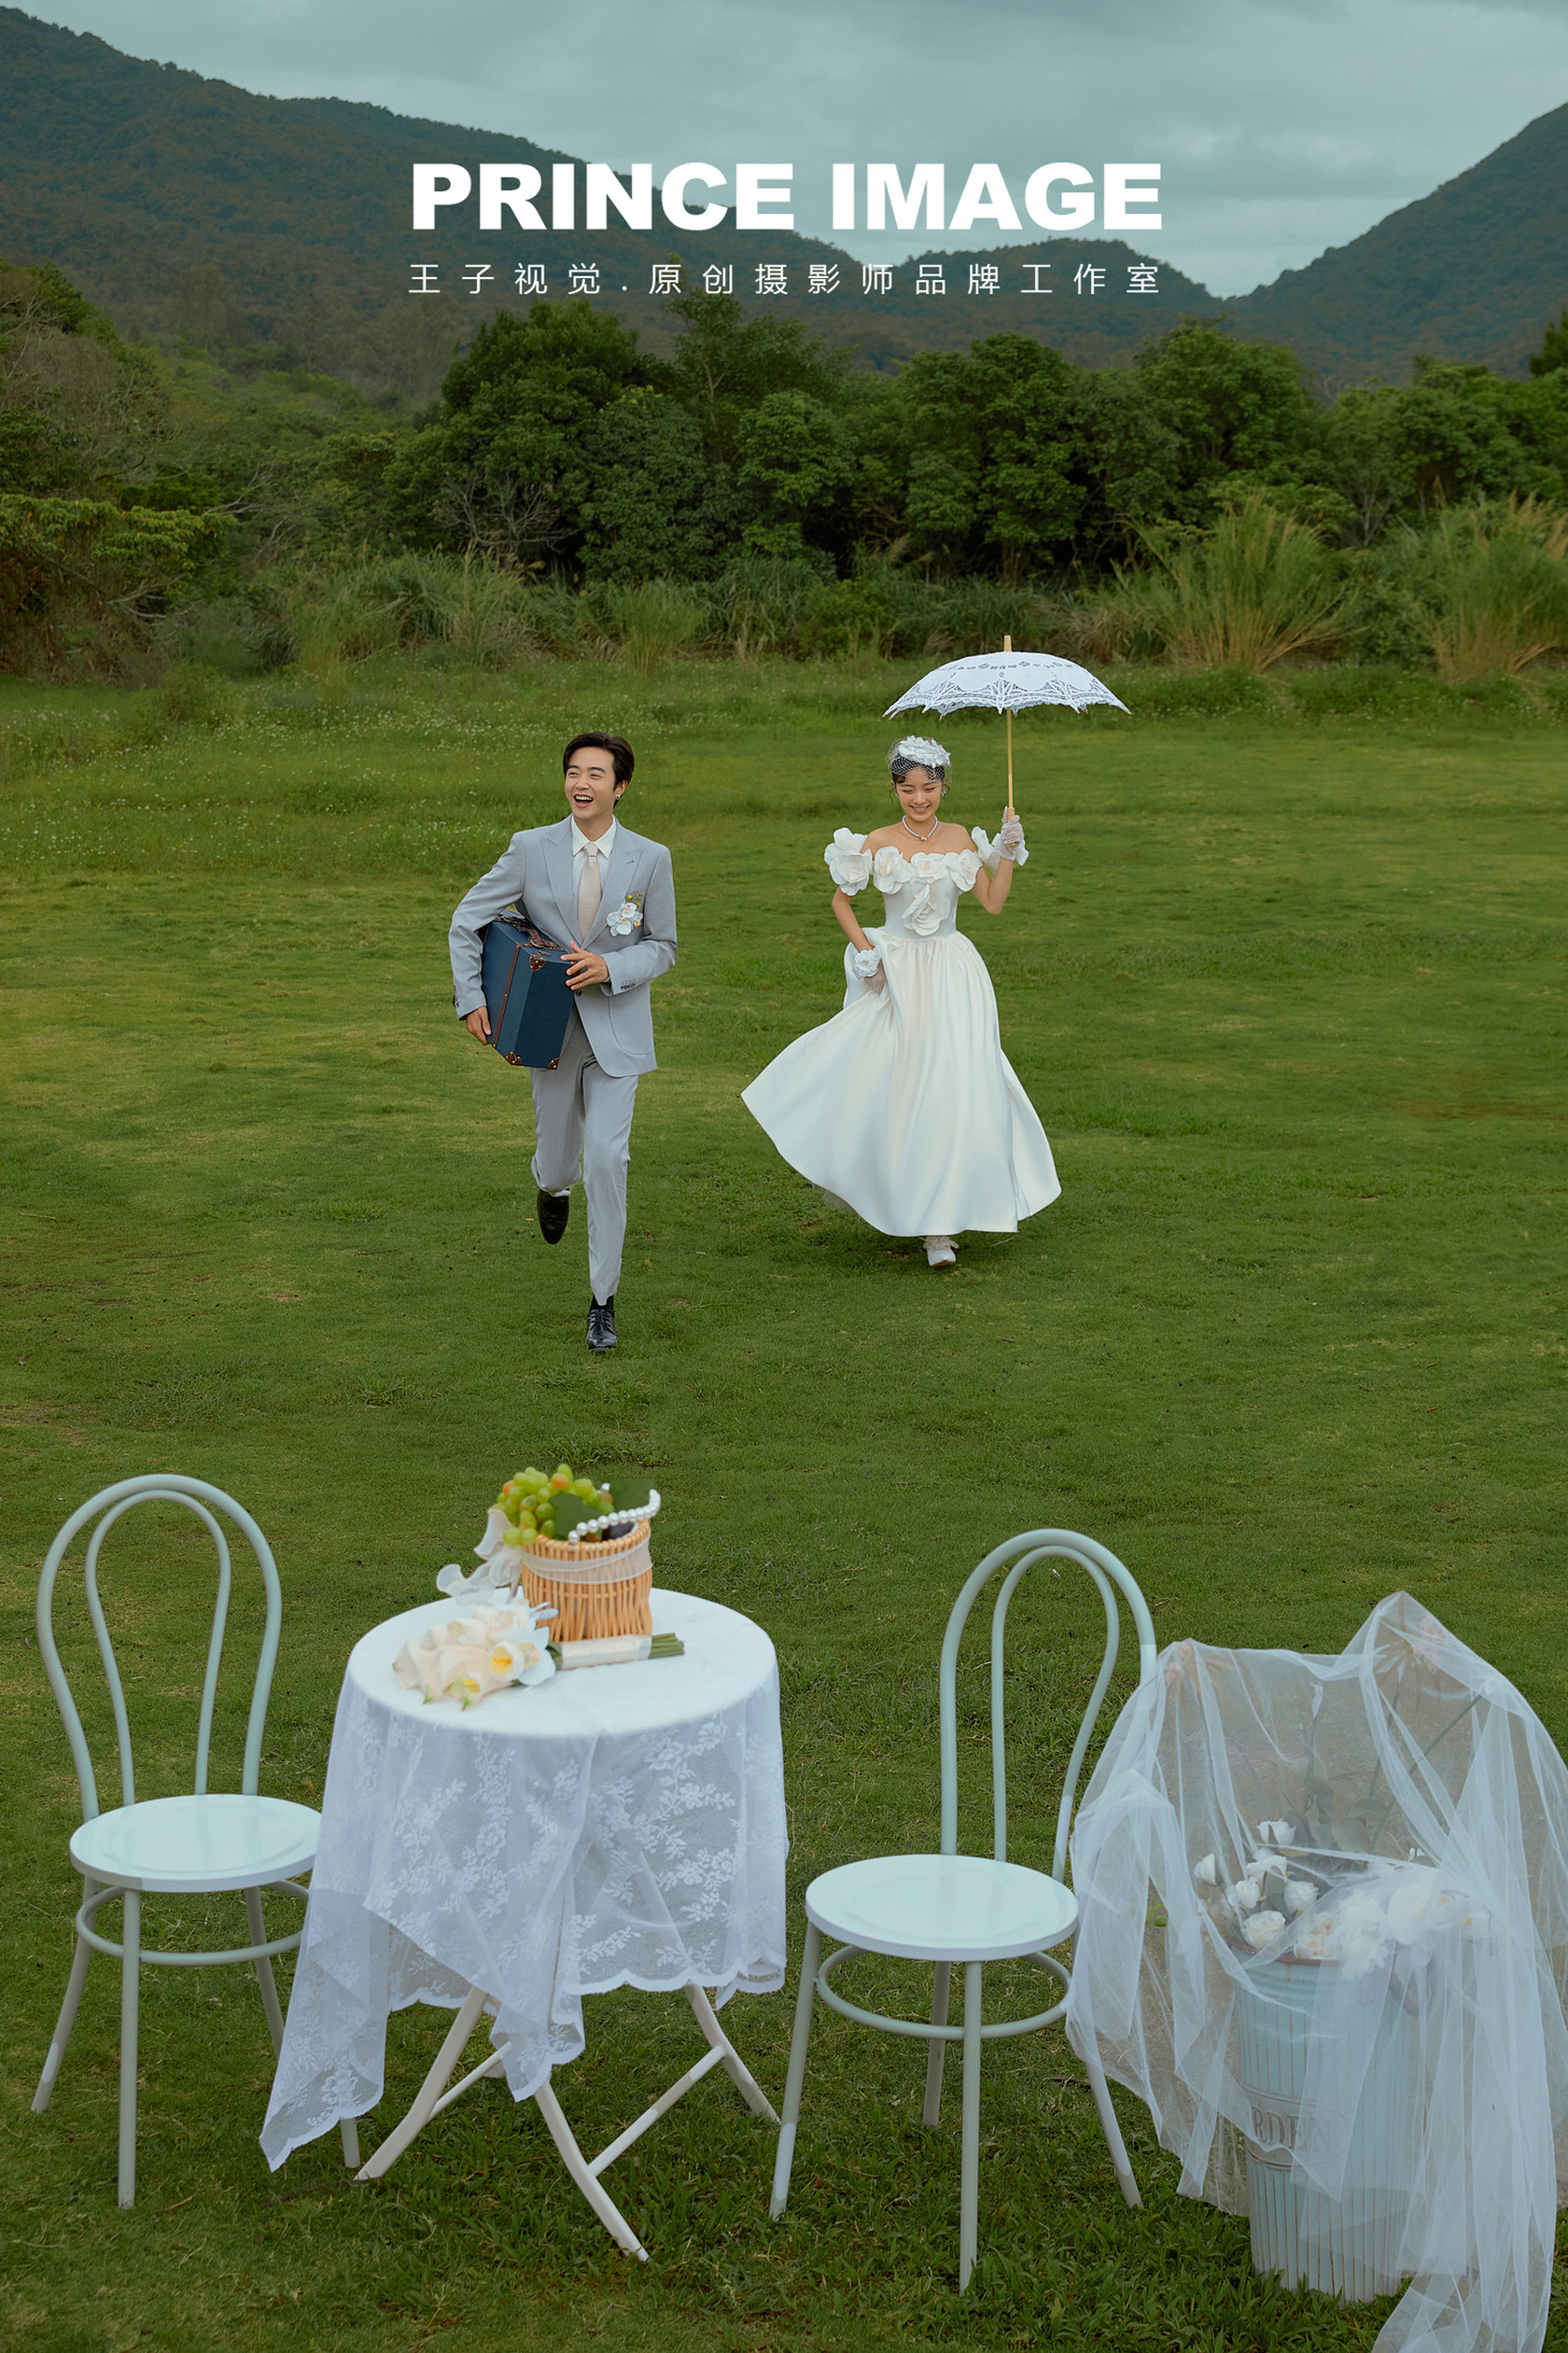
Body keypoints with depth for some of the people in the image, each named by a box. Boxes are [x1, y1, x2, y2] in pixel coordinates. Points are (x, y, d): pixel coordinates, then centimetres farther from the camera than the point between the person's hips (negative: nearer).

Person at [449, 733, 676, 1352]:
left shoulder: (650, 859, -8)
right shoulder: (531, 848, -8)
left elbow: (661, 947, 1)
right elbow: (467, 920, 0)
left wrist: (609, 967, -17)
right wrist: (471, 998, -8)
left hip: (617, 1028, -1)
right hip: (551, 1027, 1)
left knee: (606, 1160, -10)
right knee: (558, 1157, 13)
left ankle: (603, 1300, 3)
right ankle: (552, 1186, 55)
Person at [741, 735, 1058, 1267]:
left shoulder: (959, 839, 3)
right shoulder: (879, 843, -4)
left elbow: (993, 903, 5)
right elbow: (841, 900, 6)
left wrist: (1007, 855, -7)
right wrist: (866, 953, -4)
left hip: (952, 975, 2)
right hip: (897, 977, -1)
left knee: (950, 1091, -3)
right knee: (893, 1090, -1)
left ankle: (939, 1226, 7)